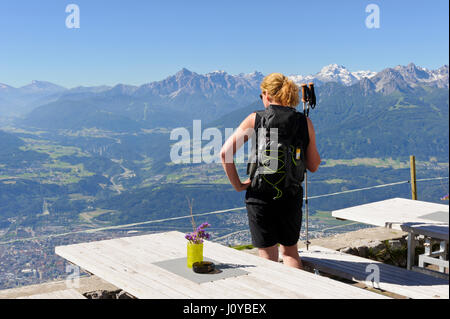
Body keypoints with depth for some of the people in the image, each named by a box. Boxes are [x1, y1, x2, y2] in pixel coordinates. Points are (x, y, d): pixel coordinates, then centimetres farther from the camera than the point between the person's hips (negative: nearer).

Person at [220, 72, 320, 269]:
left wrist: (238, 184, -4)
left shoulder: (255, 119, -7)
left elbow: (225, 153, -12)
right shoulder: (305, 122, -2)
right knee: (290, 250, 23)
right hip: (292, 197, 3)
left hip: (261, 196, -2)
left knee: (268, 257, 11)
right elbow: (313, 166, 5)